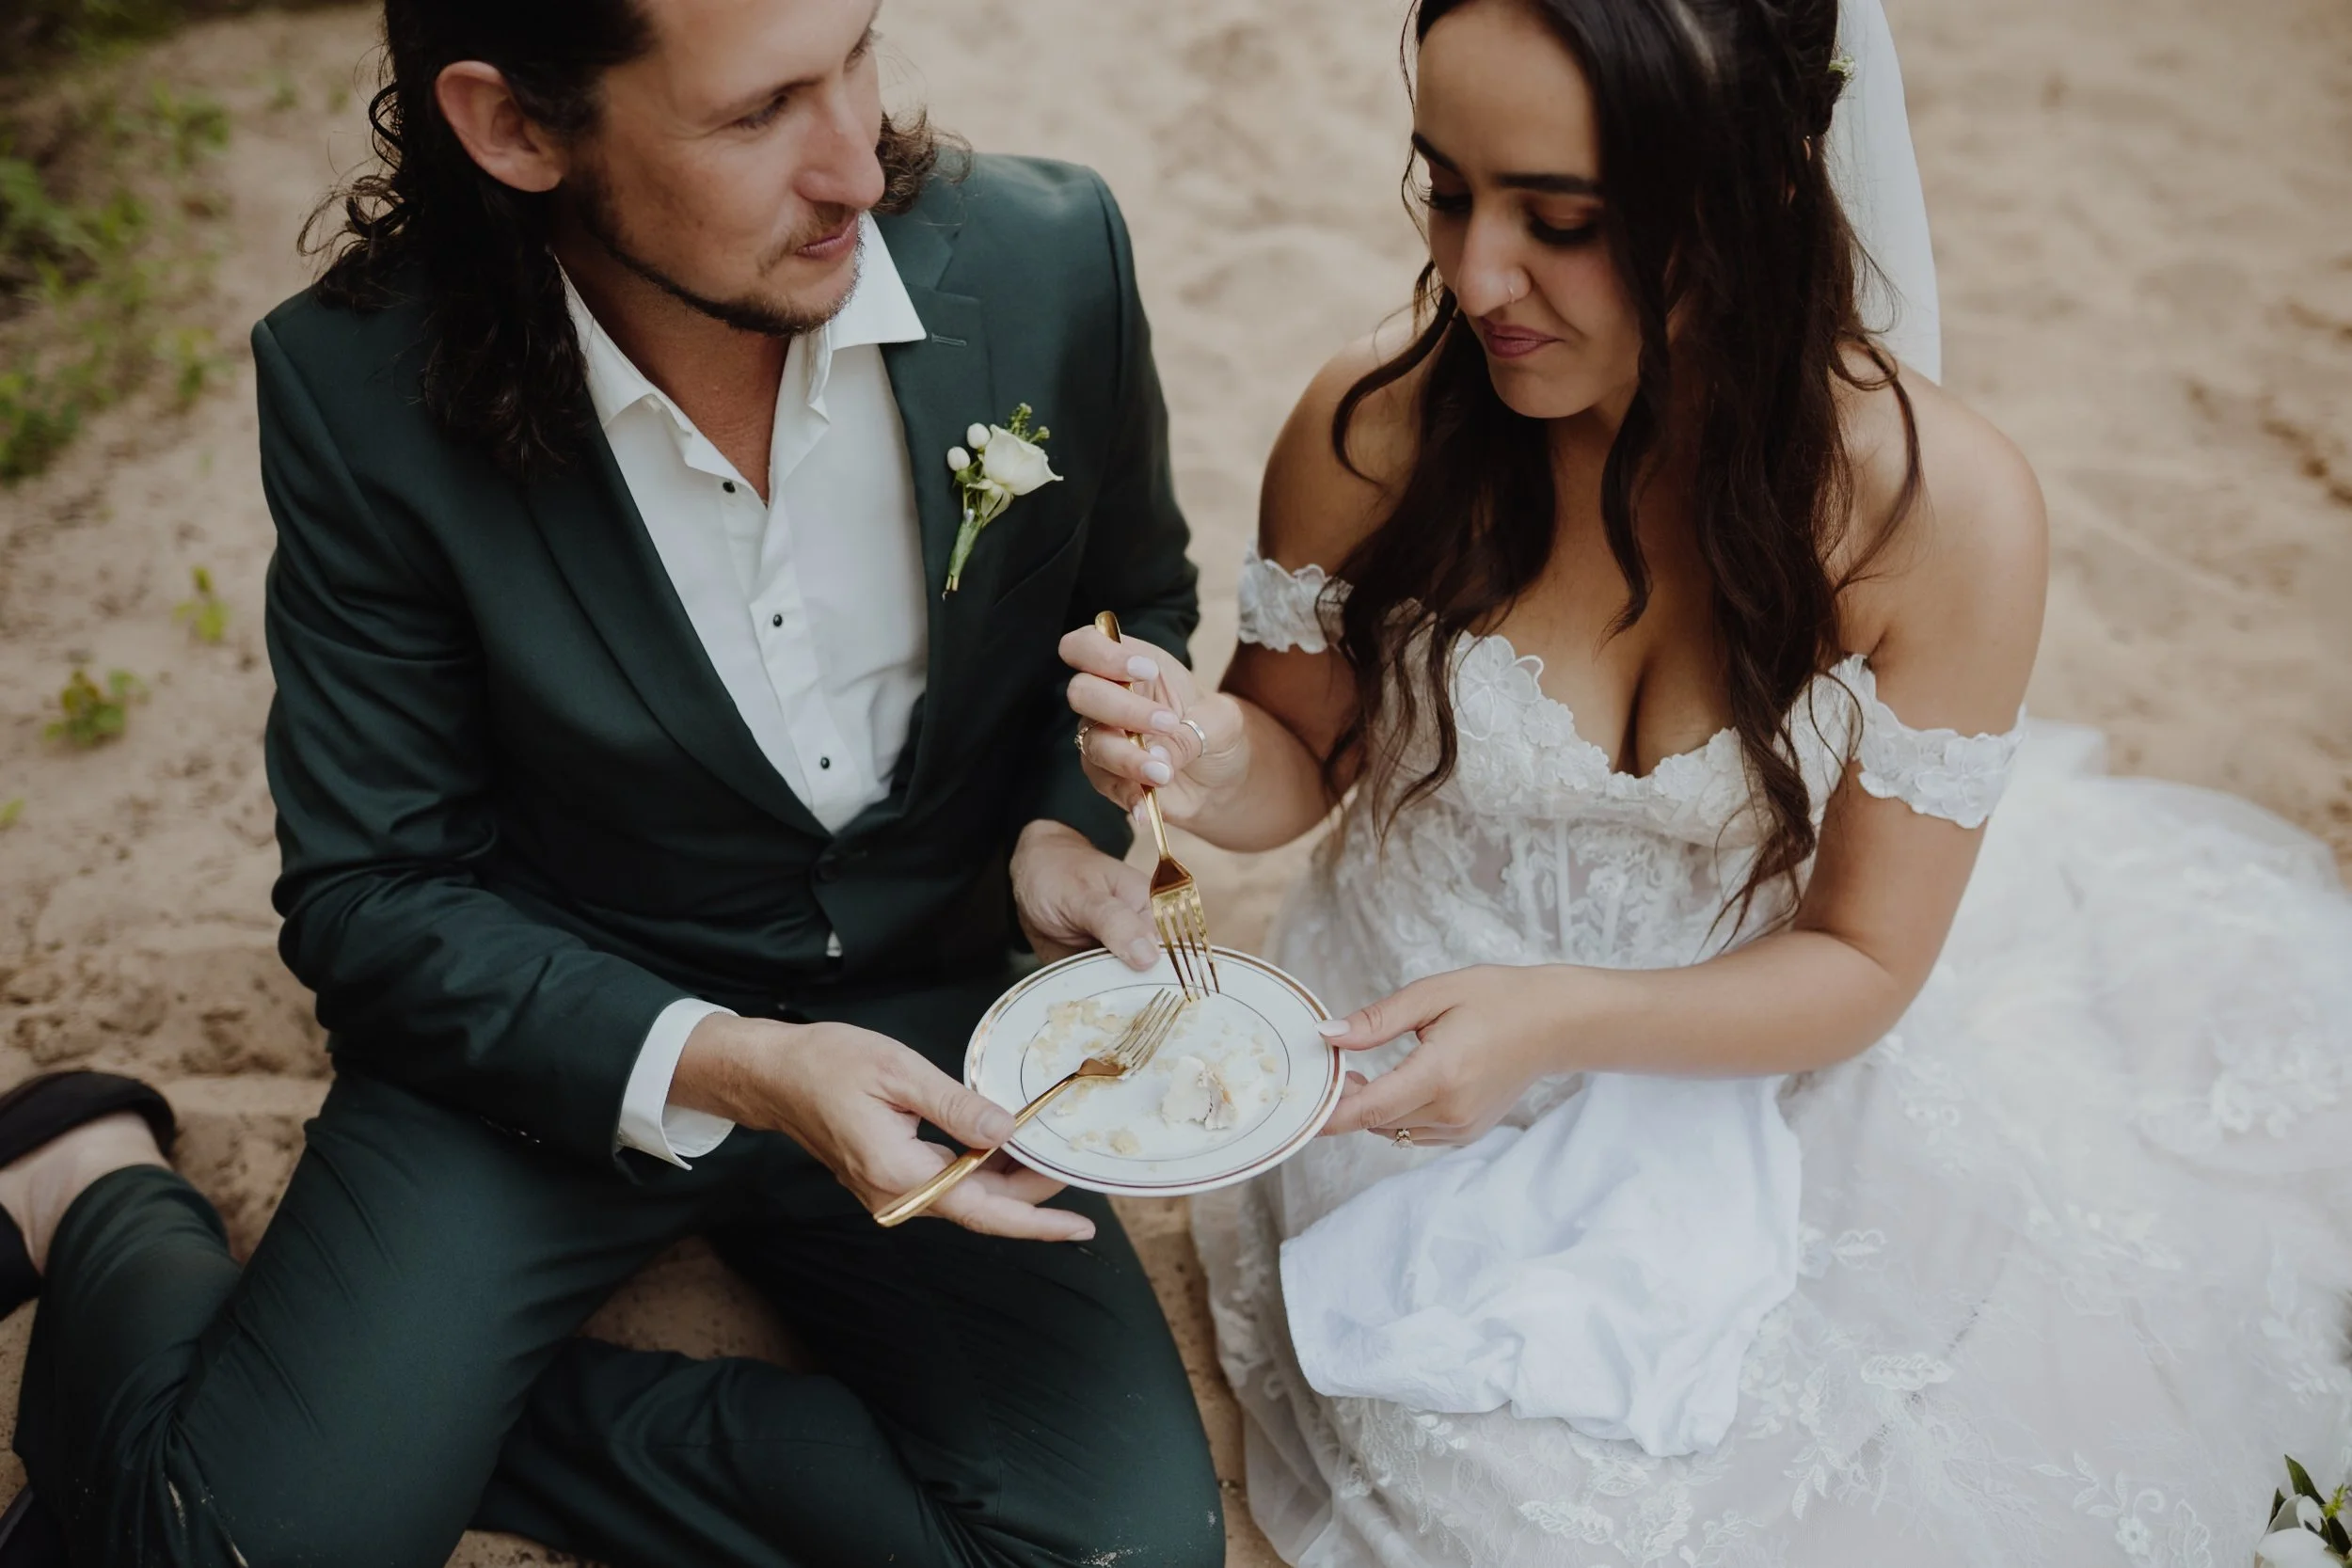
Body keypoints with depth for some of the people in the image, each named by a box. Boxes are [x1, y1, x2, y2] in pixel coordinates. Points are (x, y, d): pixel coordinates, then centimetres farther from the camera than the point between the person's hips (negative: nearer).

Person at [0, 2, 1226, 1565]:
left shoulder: (1049, 259, -14)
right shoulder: (361, 385, -18)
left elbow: (1134, 612, 6)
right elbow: (372, 893, -11)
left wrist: (1066, 831, -15)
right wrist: (728, 1071, -25)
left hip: (922, 1016, 3)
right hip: (554, 1032, -2)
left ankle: (445, 1410, 0)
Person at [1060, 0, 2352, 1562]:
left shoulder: (1943, 507, -21)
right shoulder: (1376, 428, -18)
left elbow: (1863, 959, -13)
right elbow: (1300, 768, -3)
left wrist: (1555, 1018, -30)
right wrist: (1209, 756, -27)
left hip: (1759, 1061, 1)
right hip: (1435, 1060, 0)